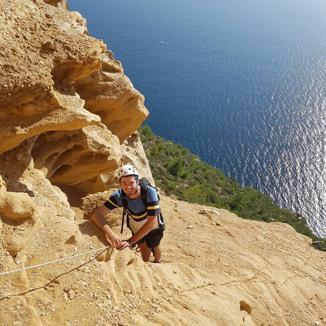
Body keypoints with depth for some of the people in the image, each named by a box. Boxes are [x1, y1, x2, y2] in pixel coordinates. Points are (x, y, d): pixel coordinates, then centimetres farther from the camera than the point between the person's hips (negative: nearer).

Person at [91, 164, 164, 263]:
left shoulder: (150, 192, -40)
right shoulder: (119, 195, -33)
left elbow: (151, 221, -38)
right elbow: (97, 214, -36)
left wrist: (130, 241, -42)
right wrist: (109, 232, -54)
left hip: (152, 227, -1)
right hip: (136, 227, 1)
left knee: (154, 247, 22)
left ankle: (157, 263, 56)